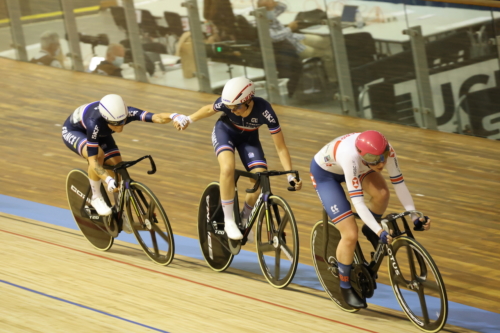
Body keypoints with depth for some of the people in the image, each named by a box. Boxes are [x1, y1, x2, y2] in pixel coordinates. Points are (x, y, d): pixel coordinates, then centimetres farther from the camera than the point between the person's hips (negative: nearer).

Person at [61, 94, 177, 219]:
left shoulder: (127, 113, -36)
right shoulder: (94, 123, -45)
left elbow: (157, 117, -50)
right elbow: (93, 160, -43)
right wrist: (108, 180, -57)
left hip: (100, 133, 5)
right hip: (73, 131, -5)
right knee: (99, 154, -35)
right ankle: (96, 198, -13)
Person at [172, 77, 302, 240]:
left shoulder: (264, 110, -36)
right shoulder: (226, 103, -33)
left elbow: (281, 147, -31)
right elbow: (209, 109, -6)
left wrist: (290, 175, -37)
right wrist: (188, 119, -1)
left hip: (249, 138, 1)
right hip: (225, 131, -1)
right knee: (228, 168, -31)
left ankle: (245, 219, 11)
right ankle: (229, 221, -19)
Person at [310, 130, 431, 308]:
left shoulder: (386, 149, -31)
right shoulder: (351, 156, -44)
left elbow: (399, 183, -22)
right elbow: (357, 200, -43)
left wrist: (415, 216, -29)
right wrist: (379, 231, -48)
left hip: (357, 167, 5)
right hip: (324, 173, -5)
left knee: (382, 194, -26)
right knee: (350, 235, -14)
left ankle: (369, 231, 6)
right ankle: (345, 286, 9)